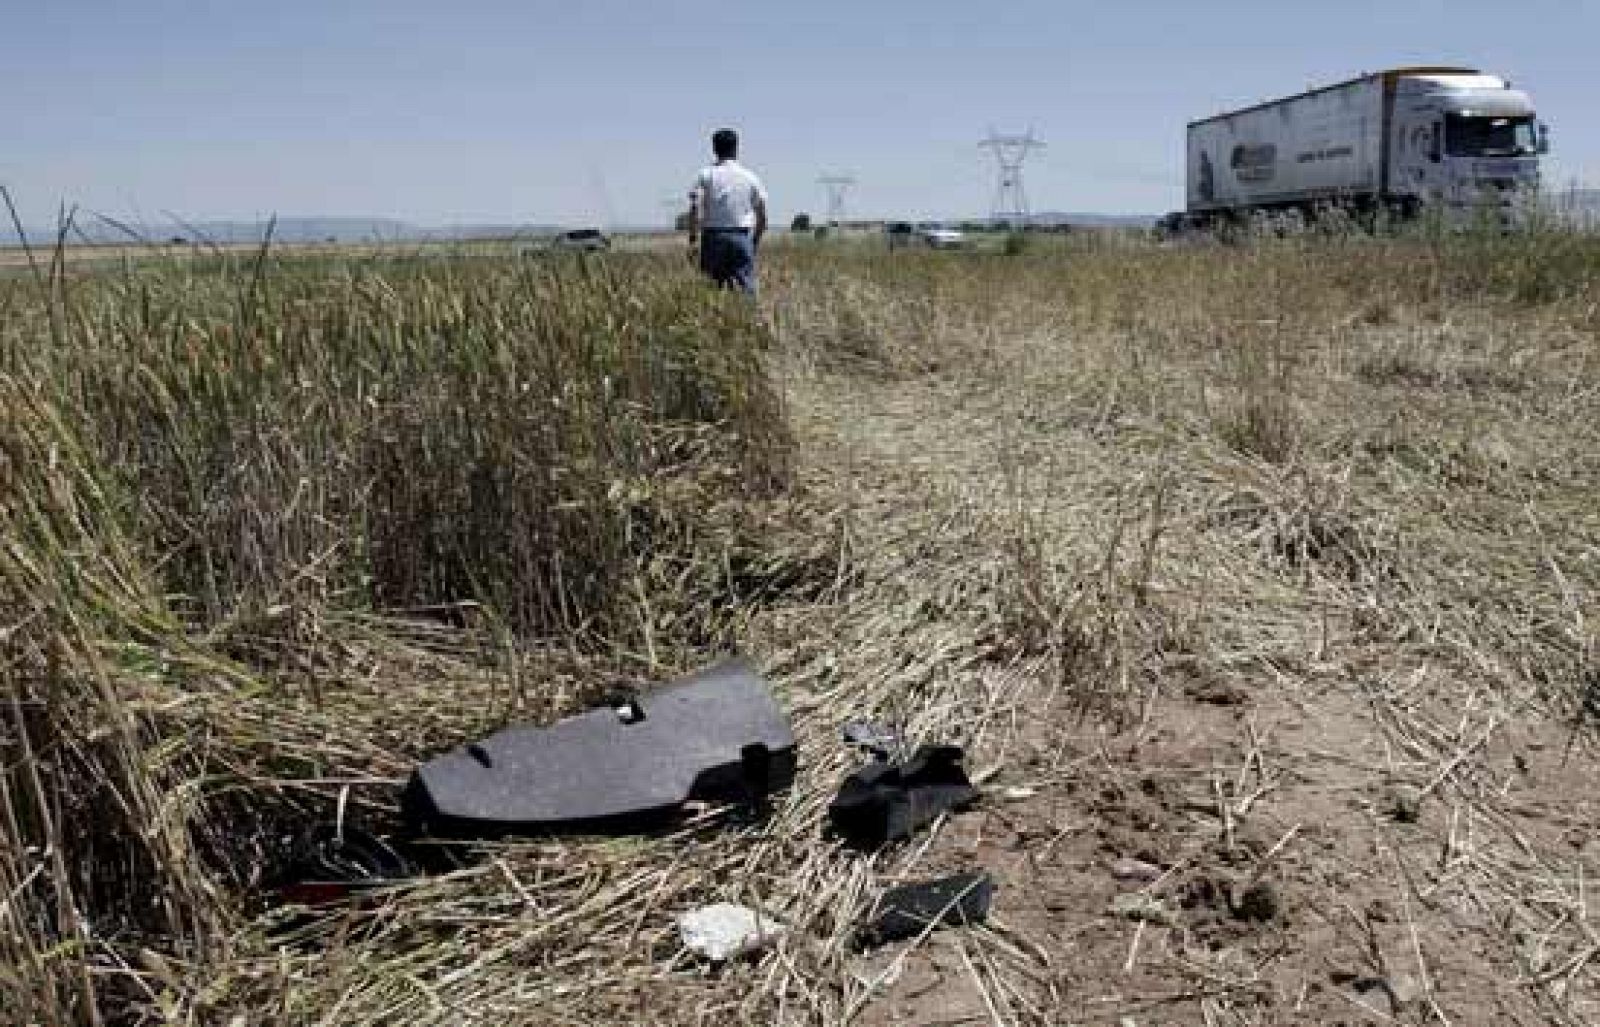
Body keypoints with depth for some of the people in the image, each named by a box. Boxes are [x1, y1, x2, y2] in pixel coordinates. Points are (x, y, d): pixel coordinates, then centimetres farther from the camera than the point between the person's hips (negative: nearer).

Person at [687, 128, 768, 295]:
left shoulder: (705, 175, 3)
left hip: (713, 237, 0)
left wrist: (692, 240, -7)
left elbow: (694, 209, -8)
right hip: (742, 237, 0)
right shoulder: (750, 177, 7)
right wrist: (756, 241, 18)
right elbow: (762, 215, 7)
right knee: (745, 290, -1)